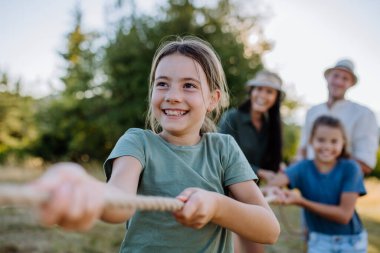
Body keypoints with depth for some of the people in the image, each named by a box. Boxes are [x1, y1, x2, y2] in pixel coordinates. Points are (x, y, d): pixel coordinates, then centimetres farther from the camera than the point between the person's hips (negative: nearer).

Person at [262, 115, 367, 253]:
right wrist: (271, 188, -59)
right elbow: (277, 180, -33)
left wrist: (301, 201, -29)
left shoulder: (350, 168, -15)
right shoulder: (304, 167, -12)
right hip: (319, 240, 1)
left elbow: (344, 214, -20)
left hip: (351, 241, -1)